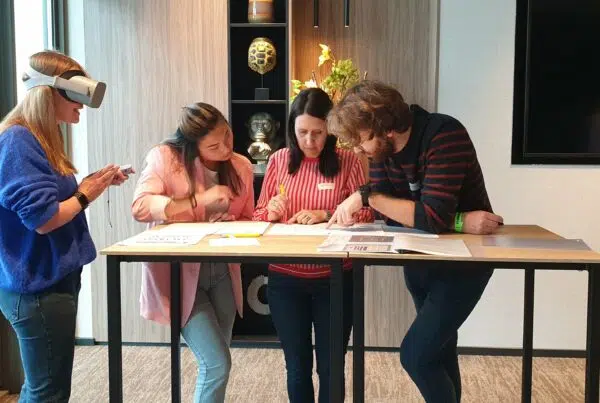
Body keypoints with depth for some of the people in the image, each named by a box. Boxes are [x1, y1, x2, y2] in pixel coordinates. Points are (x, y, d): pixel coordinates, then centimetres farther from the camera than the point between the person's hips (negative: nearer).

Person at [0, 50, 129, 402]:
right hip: (38, 285, -10)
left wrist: (92, 183, 5)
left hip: (52, 279, 10)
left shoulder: (40, 138, 11)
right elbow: (42, 218, -25)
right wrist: (86, 195, -9)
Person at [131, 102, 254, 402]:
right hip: (179, 276, -5)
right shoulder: (165, 157, -12)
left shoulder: (242, 166, 2)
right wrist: (201, 201, -25)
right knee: (217, 364, -9)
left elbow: (248, 220, 11)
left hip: (222, 274, 5)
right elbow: (140, 207, -22)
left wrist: (230, 224, -13)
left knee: (215, 363, 15)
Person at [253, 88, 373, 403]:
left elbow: (366, 214, -9)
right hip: (285, 279, 2)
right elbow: (259, 215, 8)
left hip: (334, 279, -2)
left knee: (330, 367, 12)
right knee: (297, 367, 15)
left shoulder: (347, 161, -5)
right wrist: (270, 213, -14)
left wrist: (325, 215, -22)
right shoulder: (279, 160, 2)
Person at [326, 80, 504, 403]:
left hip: (464, 260, -7)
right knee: (438, 353, 18)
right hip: (420, 259, 7)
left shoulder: (445, 136, -29)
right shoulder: (380, 146, -9)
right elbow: (391, 212, -14)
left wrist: (367, 197, -27)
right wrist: (459, 222, -26)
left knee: (415, 354, -12)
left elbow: (432, 217, -36)